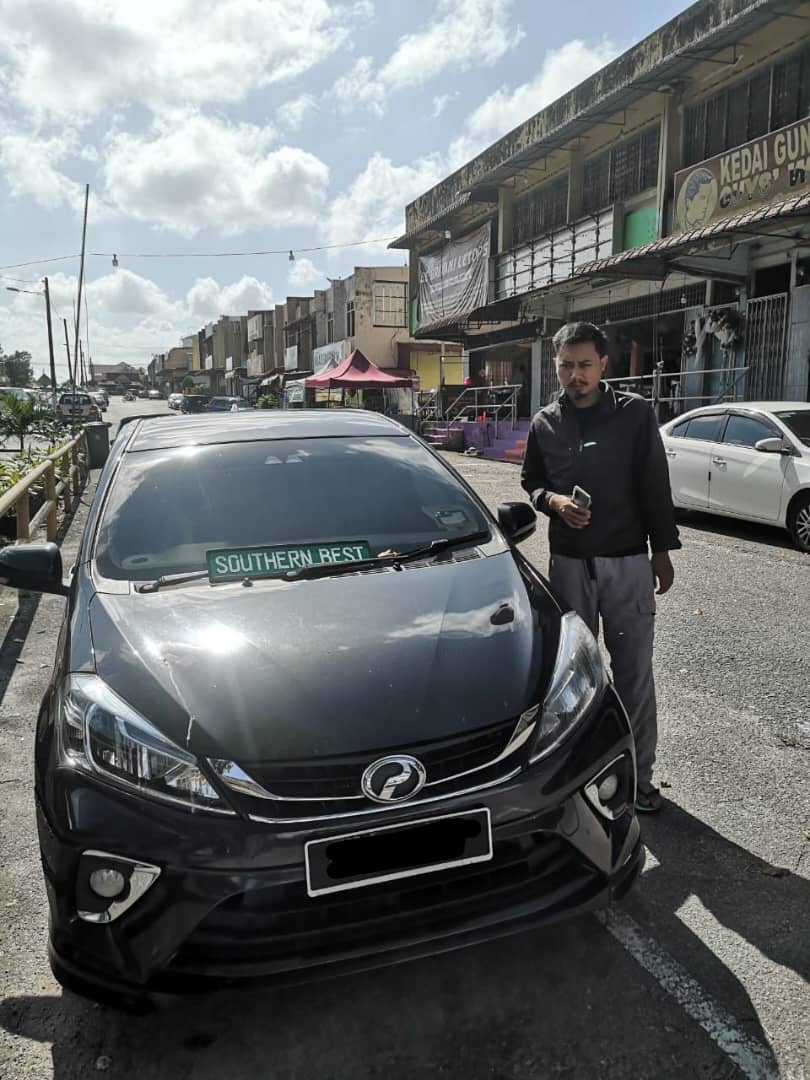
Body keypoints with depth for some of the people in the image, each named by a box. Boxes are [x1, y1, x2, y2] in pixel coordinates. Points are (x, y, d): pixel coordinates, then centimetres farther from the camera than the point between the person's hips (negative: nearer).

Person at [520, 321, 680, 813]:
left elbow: (655, 486, -2)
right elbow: (530, 482, 13)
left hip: (628, 561, -2)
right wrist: (552, 500, -9)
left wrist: (662, 551, -3)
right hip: (569, 562, 2)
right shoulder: (546, 423, 4)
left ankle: (638, 773, 18)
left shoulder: (635, 414, -3)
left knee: (634, 670, 4)